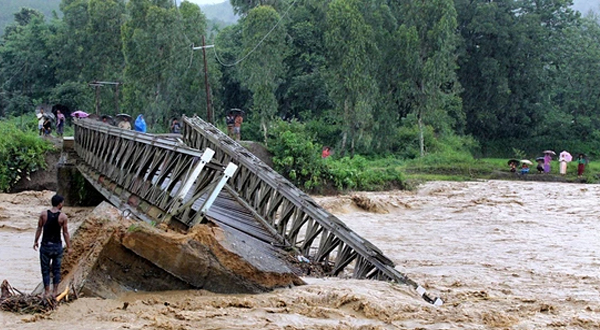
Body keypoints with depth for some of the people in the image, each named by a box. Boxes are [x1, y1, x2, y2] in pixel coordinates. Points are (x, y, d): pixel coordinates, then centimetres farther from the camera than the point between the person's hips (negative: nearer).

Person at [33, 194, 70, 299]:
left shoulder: (43, 214, -6)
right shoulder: (63, 217, -10)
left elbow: (39, 229, 1)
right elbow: (65, 233, -6)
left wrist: (36, 241, 13)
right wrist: (68, 247, 2)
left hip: (45, 246, 0)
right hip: (57, 246, 0)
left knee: (45, 269, 9)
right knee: (56, 270, 12)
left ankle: (47, 292, 11)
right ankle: (55, 291, 16)